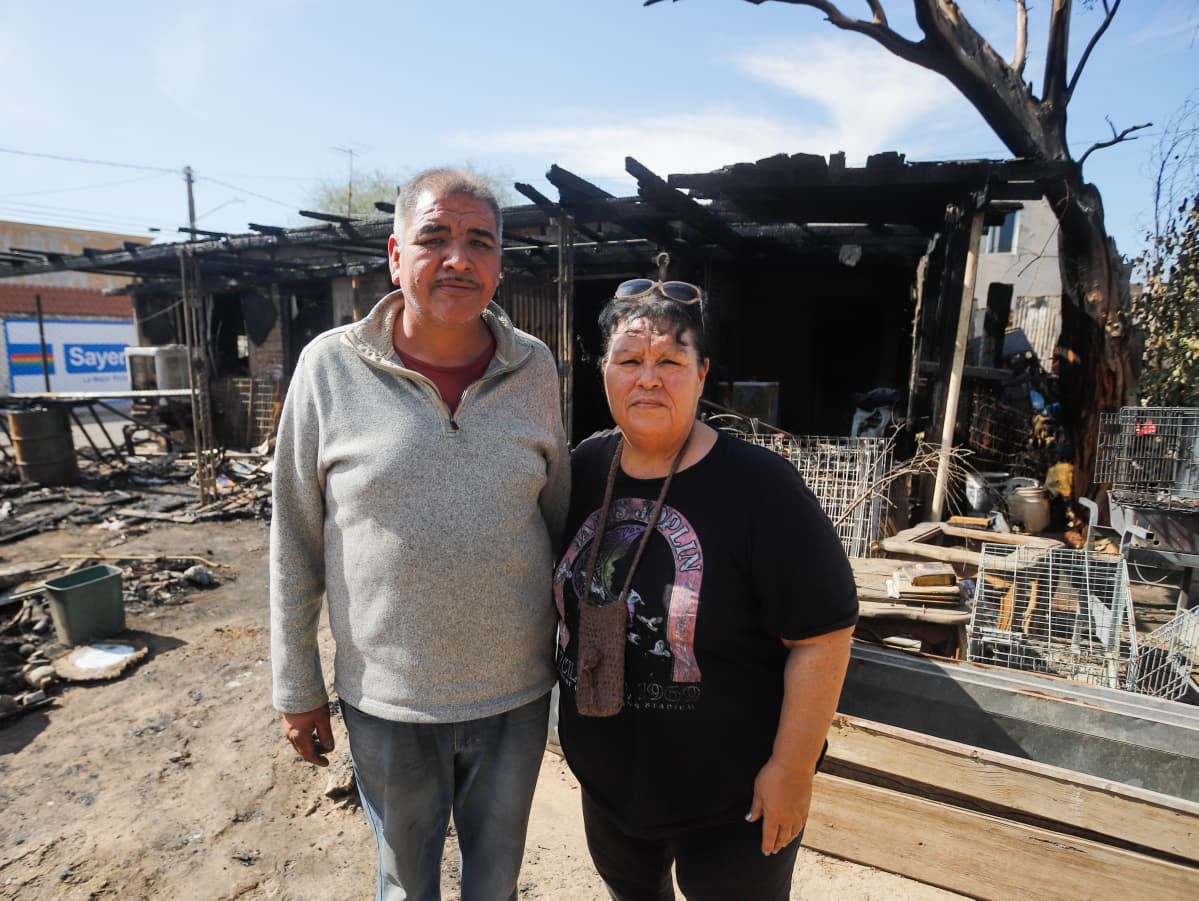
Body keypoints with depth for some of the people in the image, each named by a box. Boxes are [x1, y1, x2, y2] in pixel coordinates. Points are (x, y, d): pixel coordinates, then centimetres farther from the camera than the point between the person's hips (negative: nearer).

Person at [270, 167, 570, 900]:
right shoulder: (331, 366, -11)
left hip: (518, 692, 2)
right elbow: (296, 543, -4)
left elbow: (560, 514, 4)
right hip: (387, 702, -1)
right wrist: (298, 689, 1)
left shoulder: (534, 367, -5)